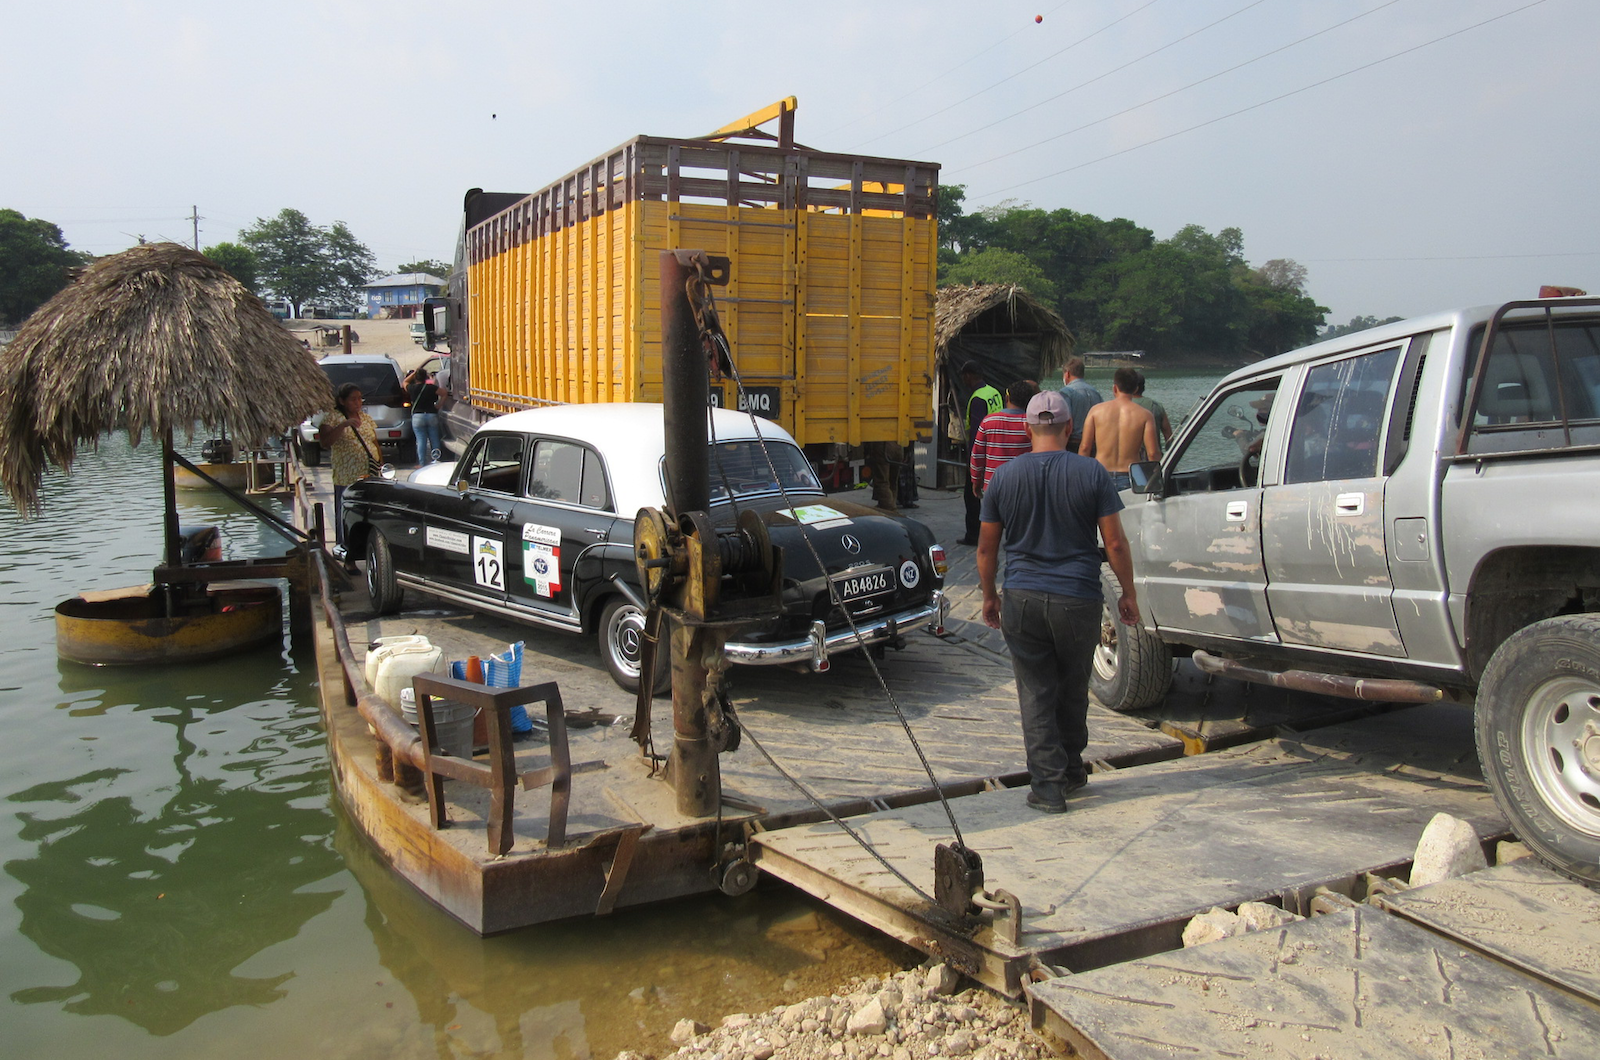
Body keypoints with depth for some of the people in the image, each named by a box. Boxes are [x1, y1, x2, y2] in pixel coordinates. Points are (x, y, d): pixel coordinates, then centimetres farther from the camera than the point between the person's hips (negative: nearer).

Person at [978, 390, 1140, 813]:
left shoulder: (1003, 477, 0)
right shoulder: (1092, 473, -4)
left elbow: (986, 548, 4)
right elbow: (1115, 543, -4)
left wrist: (989, 597, 17)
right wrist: (1128, 595, 7)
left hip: (1022, 601, 0)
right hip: (1078, 601, 0)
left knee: (1036, 694, 7)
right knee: (1073, 690, 17)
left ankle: (1047, 785, 4)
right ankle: (1071, 772, 33)